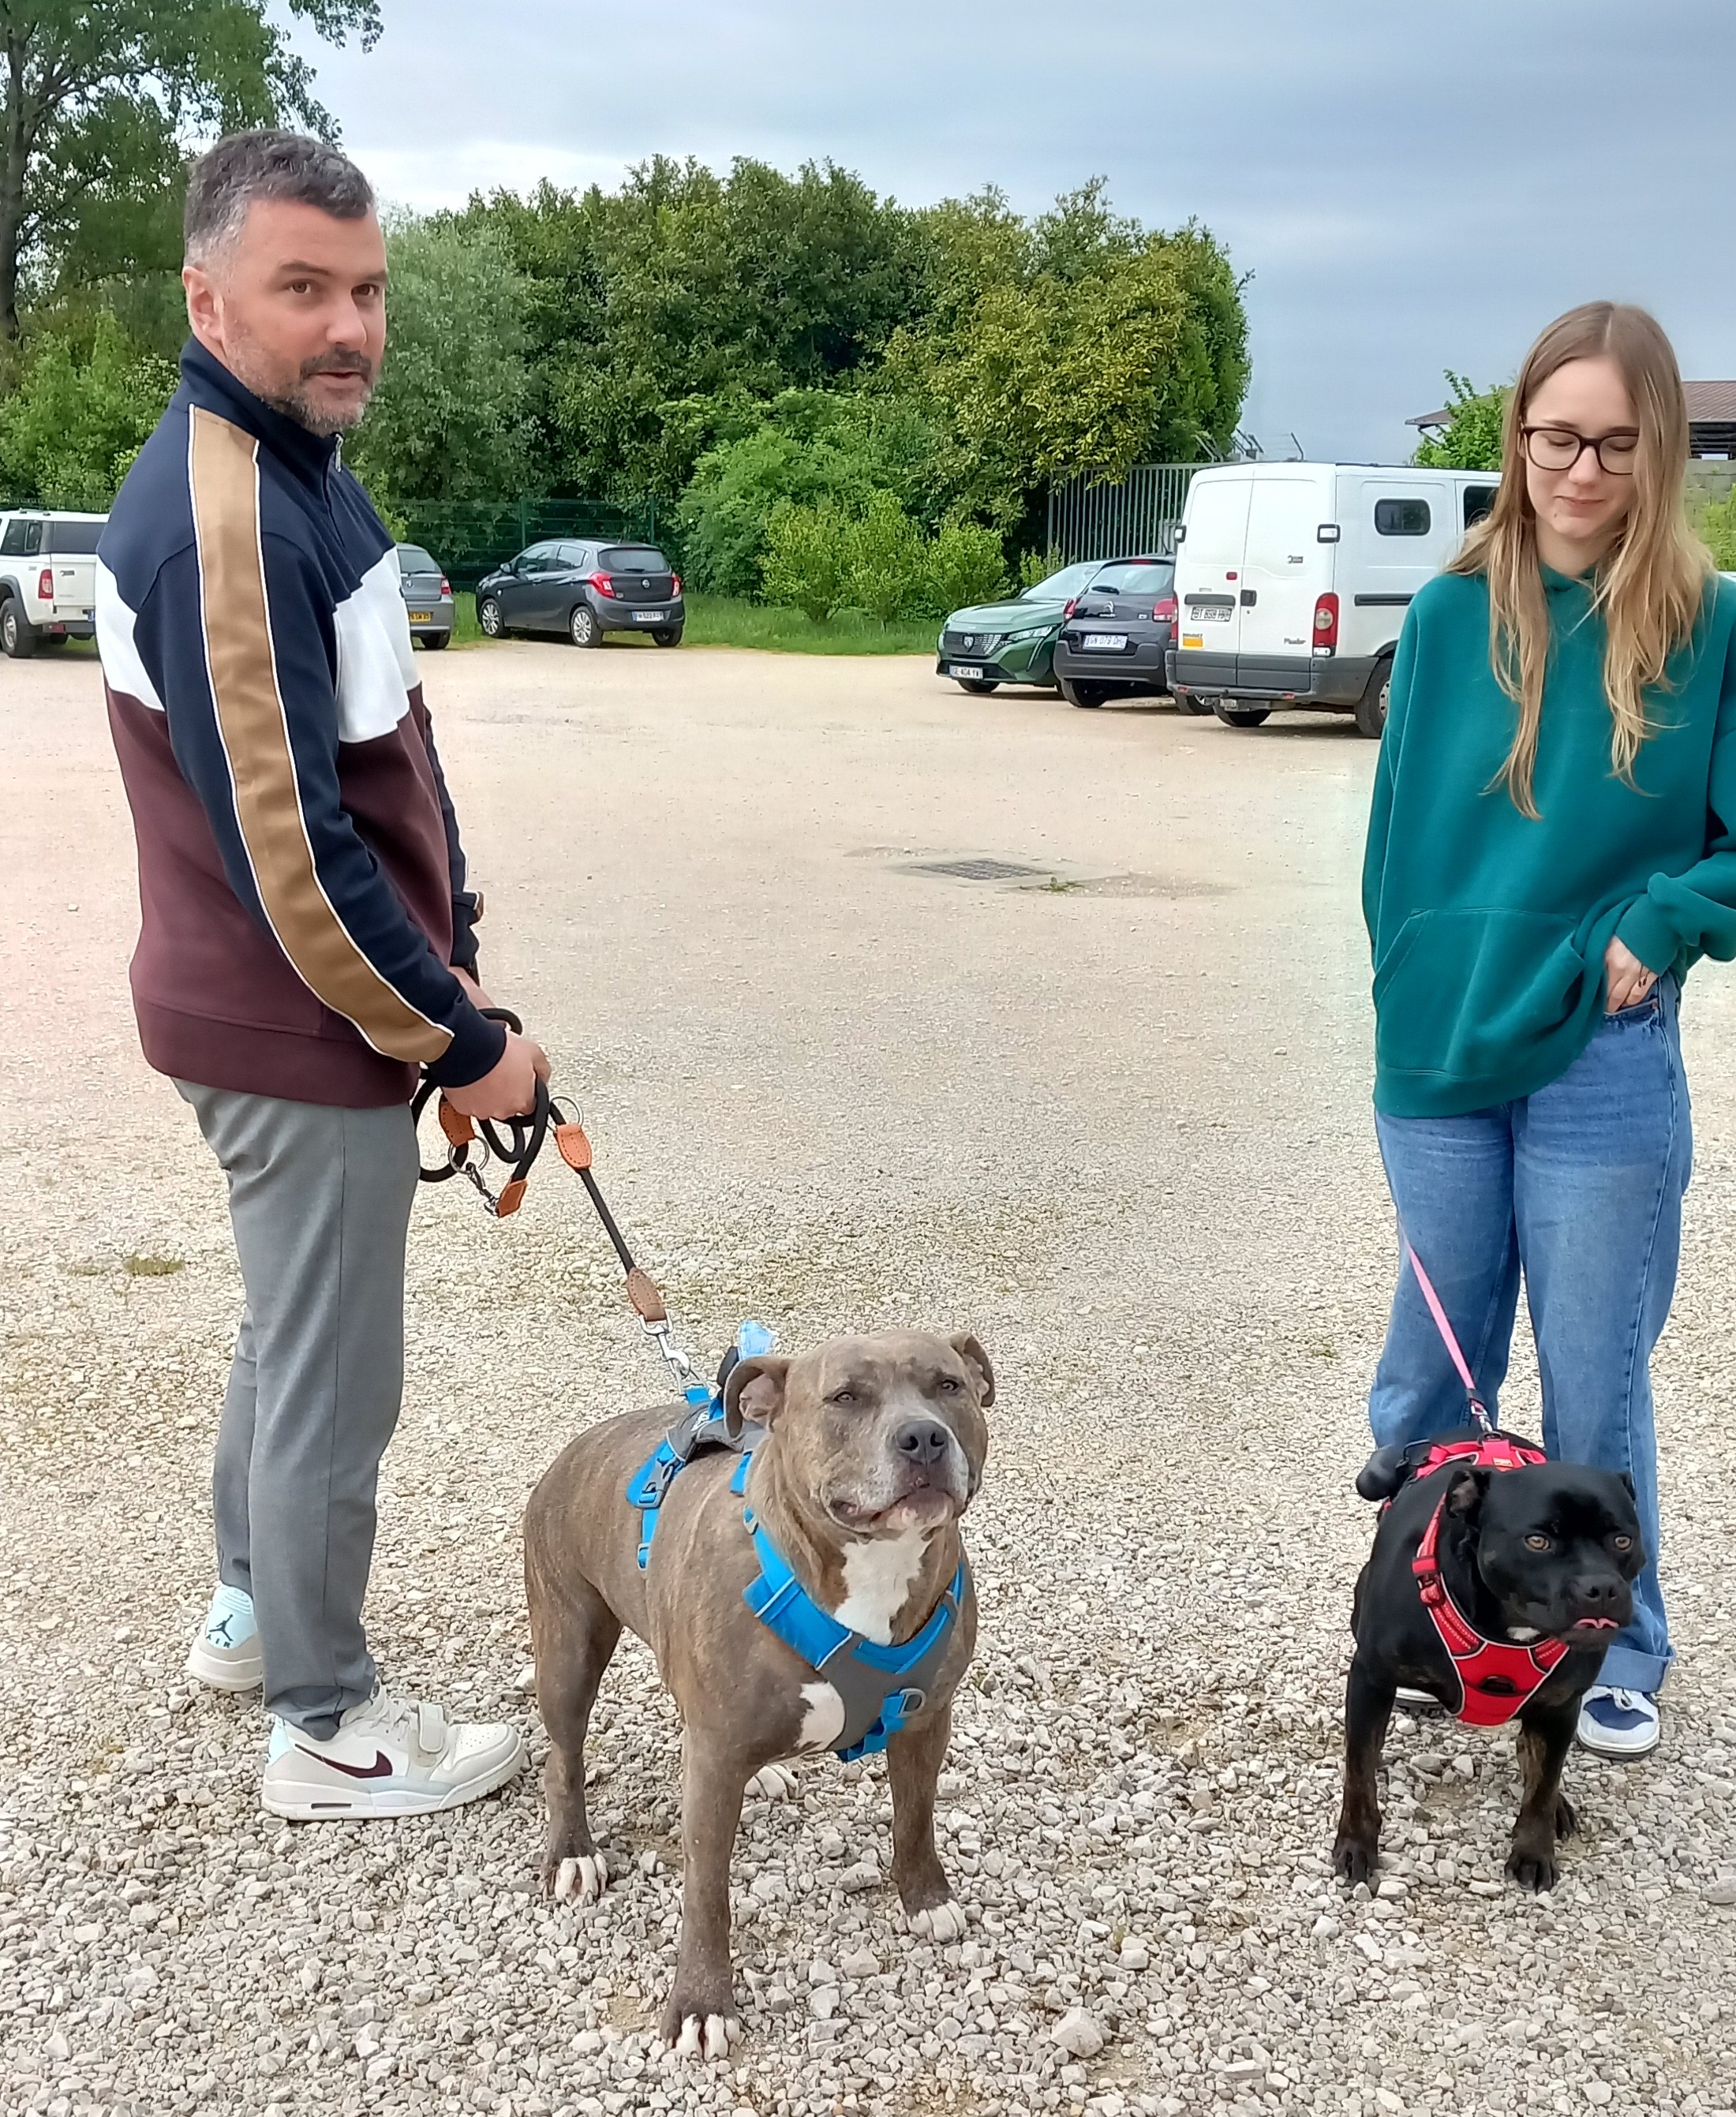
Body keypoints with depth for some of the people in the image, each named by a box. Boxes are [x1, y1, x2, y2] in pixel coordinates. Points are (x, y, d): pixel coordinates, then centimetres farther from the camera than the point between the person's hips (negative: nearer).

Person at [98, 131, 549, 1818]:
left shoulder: (290, 467, 9)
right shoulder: (222, 523, -24)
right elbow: (289, 853, -26)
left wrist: (449, 958, 11)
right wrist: (460, 1042, -17)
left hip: (283, 1015, 10)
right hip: (311, 1035, -10)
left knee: (293, 1331, 24)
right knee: (333, 1380, 4)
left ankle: (253, 1611, 44)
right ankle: (325, 1729, 21)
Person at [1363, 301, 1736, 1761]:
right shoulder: (1451, 617, 2)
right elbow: (1399, 824, 8)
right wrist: (1417, 982, 1)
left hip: (1606, 1073, -2)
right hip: (1437, 1056, 3)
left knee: (1596, 1385, 8)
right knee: (1431, 1369, 14)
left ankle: (1617, 1655, 29)